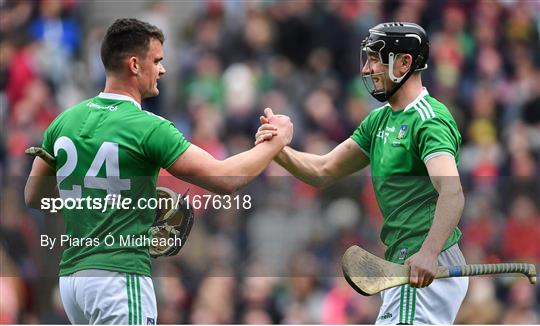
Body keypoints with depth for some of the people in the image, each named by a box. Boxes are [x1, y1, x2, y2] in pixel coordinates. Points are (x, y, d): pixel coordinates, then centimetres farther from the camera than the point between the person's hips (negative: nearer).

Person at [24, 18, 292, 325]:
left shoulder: (65, 122, 7)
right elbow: (225, 179, -13)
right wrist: (277, 141, 2)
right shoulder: (147, 128, -13)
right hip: (120, 276, -8)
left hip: (72, 275, 8)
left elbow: (33, 196, 18)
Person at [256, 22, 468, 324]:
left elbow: (452, 193, -31)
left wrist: (428, 254, -47)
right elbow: (324, 171, 15)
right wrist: (278, 150, -6)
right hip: (402, 261, 10)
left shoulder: (430, 120, -16)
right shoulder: (379, 120, 15)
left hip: (426, 268, -10)